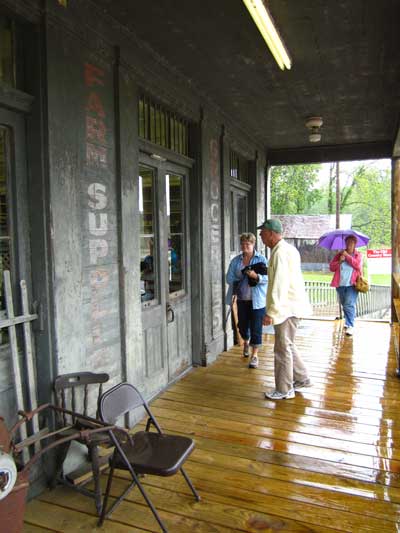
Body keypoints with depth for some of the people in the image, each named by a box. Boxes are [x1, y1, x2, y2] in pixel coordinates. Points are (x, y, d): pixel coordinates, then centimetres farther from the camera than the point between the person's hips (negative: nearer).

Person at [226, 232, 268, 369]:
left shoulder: (261, 259, -3)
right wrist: (243, 278, -10)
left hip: (257, 300, -3)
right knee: (242, 325, 14)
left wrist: (256, 276, -26)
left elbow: (267, 278, -9)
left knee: (256, 328, -2)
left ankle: (254, 355, 10)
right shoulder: (236, 260, 5)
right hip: (242, 299, 3)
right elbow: (229, 278, 1)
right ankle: (246, 342, 46)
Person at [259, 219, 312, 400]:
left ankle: (284, 390, 12)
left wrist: (271, 312, -24)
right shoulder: (288, 249, 13)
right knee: (287, 345, 21)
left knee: (283, 348, 0)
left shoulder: (280, 253, -19)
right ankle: (301, 379, 32)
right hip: (291, 305, 10)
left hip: (287, 308, -10)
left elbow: (279, 285, -25)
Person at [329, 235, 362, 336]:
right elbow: (331, 267, 4)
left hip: (352, 284, -3)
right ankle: (348, 321, 31)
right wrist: (339, 261, -12)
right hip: (340, 284, 4)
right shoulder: (339, 254, 11)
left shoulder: (358, 255, 7)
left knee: (349, 305, -16)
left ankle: (350, 326, -16)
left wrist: (347, 256, -11)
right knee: (344, 304, 13)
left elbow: (358, 265, -12)